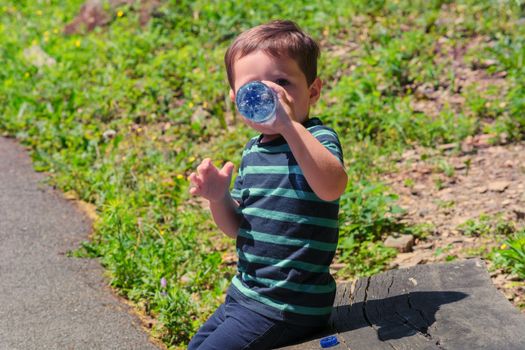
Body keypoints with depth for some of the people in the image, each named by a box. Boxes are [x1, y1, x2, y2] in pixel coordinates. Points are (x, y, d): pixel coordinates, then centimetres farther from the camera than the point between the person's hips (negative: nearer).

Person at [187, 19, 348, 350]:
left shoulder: (317, 139, -16)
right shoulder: (253, 150, 7)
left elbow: (331, 188, -40)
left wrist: (289, 124, -44)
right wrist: (218, 197, -9)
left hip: (288, 306, -8)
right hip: (246, 291, 9)